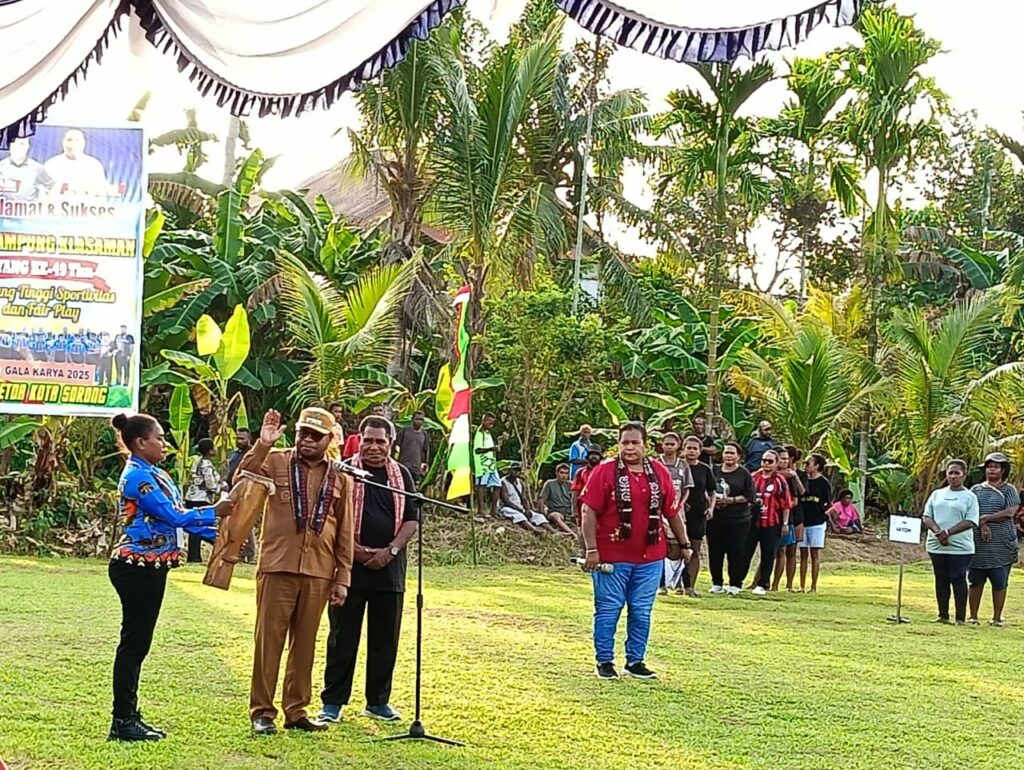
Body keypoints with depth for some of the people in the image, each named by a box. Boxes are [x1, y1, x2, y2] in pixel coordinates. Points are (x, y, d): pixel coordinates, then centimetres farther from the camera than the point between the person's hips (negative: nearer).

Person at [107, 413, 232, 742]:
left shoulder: (153, 474, 14)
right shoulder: (137, 476, -16)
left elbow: (178, 515, 15)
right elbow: (173, 516, -19)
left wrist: (217, 534, 10)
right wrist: (214, 512, -10)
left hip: (150, 567, 10)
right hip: (136, 567, -10)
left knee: (138, 643, 13)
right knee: (133, 643, -5)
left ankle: (129, 716, 19)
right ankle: (122, 721, 0)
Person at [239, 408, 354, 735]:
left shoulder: (339, 478, 9)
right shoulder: (276, 462, 2)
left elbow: (345, 533, 10)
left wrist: (343, 578, 7)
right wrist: (262, 446, -24)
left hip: (319, 573, 3)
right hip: (277, 567, -3)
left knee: (305, 643, 9)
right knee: (269, 640, 0)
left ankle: (296, 711, 18)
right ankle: (261, 711, 7)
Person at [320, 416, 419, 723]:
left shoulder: (401, 475, 9)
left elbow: (411, 519, 6)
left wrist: (390, 551, -8)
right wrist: (353, 549, -12)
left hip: (389, 568, 3)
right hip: (349, 567, -3)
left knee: (385, 639, 8)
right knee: (343, 637, 1)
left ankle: (378, 701, 19)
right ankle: (333, 702, 7)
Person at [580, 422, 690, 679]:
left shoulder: (660, 472, 6)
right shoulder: (604, 472, -5)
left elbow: (672, 512, 14)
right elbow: (589, 512, -8)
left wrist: (684, 544, 16)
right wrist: (592, 550, -14)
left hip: (650, 557, 4)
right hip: (612, 557, -3)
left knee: (642, 612, 9)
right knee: (608, 610, 3)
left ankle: (635, 661, 19)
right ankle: (604, 661, 14)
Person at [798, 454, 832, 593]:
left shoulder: (823, 483, -4)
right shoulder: (804, 480, 9)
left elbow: (827, 504, -2)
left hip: (817, 523, -5)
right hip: (803, 522, 5)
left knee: (815, 554, 0)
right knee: (803, 554, 7)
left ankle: (814, 587, 2)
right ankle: (802, 586, 10)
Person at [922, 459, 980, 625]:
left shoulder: (969, 497, 1)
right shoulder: (937, 494, 12)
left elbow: (970, 522, -9)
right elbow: (927, 517, 7)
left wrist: (948, 532, -18)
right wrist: (937, 531, -13)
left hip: (960, 547, -4)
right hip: (936, 546, 4)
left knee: (958, 580, -4)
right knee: (941, 580, 9)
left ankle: (961, 618, 0)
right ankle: (943, 615, 17)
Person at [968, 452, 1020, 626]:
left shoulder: (1009, 490, 5)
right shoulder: (976, 490, 13)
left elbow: (1010, 512, -9)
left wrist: (985, 518, -11)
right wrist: (982, 525, -15)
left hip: (1001, 545, -2)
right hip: (977, 544, 2)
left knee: (999, 583, 1)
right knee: (975, 581, 5)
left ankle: (997, 618, 9)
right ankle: (973, 617, 12)